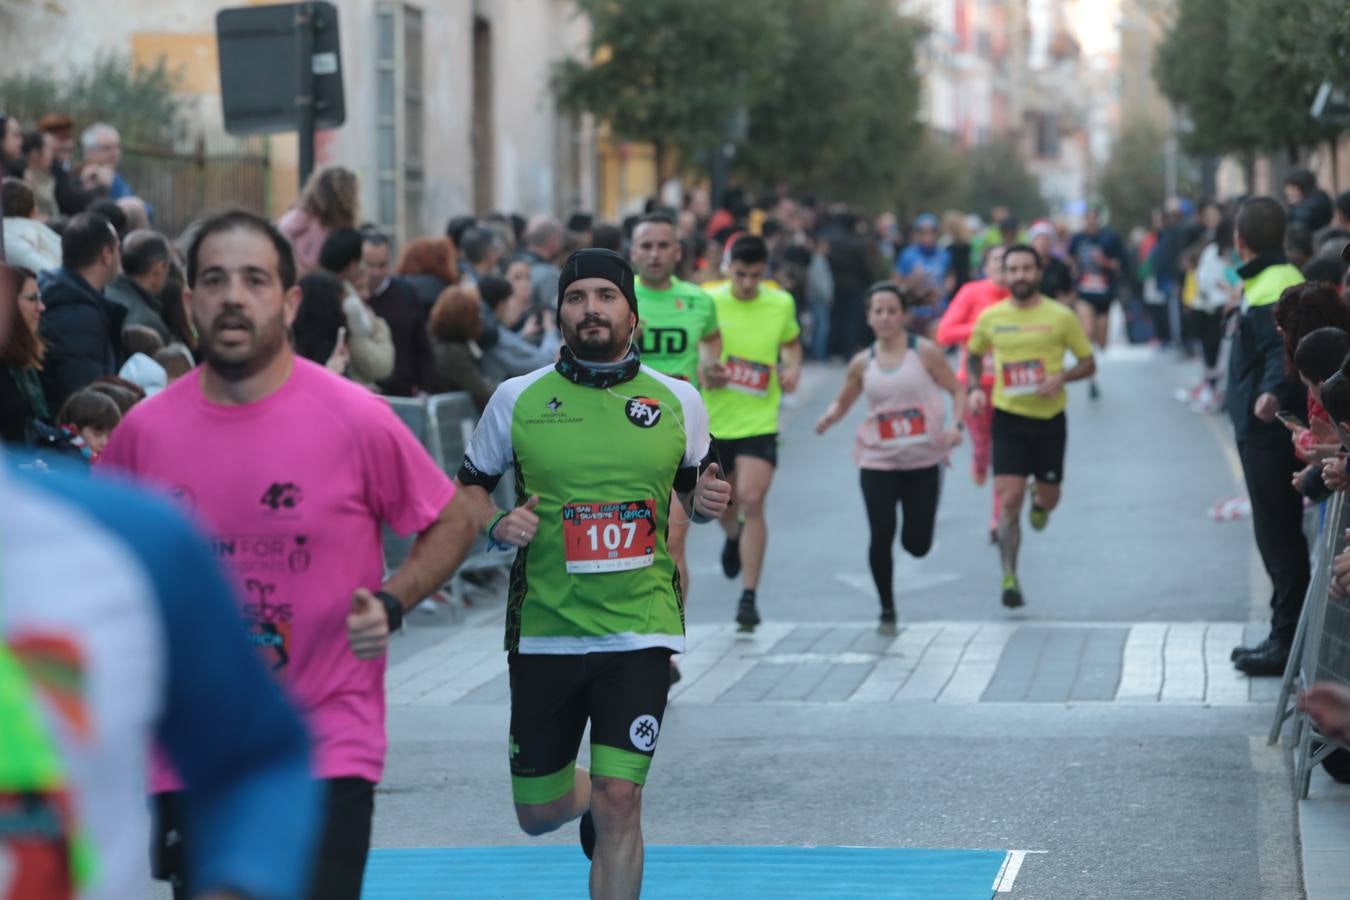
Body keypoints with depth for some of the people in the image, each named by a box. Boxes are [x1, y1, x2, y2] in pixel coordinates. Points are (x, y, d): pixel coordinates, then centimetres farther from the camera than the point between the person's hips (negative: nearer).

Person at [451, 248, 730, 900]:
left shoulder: (678, 401, 4)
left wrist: (708, 501, -5)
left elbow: (694, 490, 18)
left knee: (617, 804, -11)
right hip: (544, 631, 1)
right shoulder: (517, 399, 1)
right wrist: (496, 523, -11)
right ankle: (589, 797, 46)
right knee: (539, 813, 10)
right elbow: (469, 487, 11)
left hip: (639, 631, -1)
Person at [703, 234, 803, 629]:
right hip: (713, 419, 1)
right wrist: (703, 373, -17)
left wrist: (792, 370, -1)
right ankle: (734, 537, 54)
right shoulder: (707, 301, -6)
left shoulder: (781, 304, 0)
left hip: (759, 420, -1)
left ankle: (749, 596, -12)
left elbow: (791, 342, 19)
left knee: (752, 500, -16)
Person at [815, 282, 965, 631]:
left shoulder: (925, 352, -3)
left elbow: (957, 390, 2)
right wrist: (830, 417, -7)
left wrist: (956, 426, -16)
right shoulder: (862, 363, 4)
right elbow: (843, 401, 16)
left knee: (917, 545, 0)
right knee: (881, 537, -9)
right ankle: (887, 609, 10)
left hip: (924, 461, -1)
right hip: (878, 462, 1)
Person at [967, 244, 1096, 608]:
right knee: (1009, 500, -11)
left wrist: (1061, 377, -18)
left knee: (1049, 498, 11)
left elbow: (1088, 363, 1)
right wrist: (974, 388, -1)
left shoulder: (1060, 317, -6)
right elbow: (974, 355, 17)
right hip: (1008, 417, 0)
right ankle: (1009, 579, -6)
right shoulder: (990, 318, 0)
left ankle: (1040, 500, 50)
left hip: (1050, 418, 0)